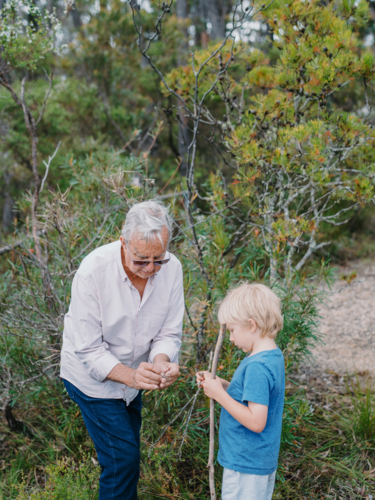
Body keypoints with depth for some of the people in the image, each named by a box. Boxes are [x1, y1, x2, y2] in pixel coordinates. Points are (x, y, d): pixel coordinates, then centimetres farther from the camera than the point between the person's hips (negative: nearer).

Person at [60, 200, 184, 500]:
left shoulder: (171, 268, -18)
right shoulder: (93, 271, -31)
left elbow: (169, 333, -10)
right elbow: (89, 350, -27)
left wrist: (161, 363, -32)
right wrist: (130, 375, -42)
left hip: (132, 376, 5)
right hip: (92, 377, -5)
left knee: (128, 449, 20)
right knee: (123, 457, -7)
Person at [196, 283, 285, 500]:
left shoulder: (257, 367, -25)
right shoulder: (274, 356, 5)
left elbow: (256, 421, -28)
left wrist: (219, 395, -21)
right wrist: (222, 385, 3)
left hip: (246, 465, -10)